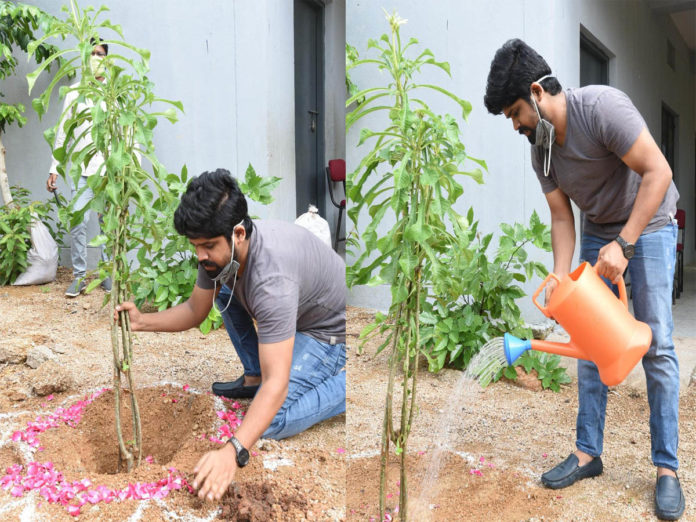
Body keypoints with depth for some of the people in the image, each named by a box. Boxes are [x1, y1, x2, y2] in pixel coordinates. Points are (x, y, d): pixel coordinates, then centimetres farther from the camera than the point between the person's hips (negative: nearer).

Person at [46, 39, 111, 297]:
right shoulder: (75, 92, 11)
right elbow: (63, 131, 10)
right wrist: (54, 168, 4)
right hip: (83, 170, 1)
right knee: (77, 222, -7)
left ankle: (108, 273, 14)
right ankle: (78, 276, 4)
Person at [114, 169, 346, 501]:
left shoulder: (270, 277, -39)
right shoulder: (220, 249, -13)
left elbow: (277, 385, -41)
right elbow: (195, 311, 3)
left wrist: (232, 452, -49)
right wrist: (142, 321, -12)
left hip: (331, 331, -9)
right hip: (297, 310, 9)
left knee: (273, 422, -23)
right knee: (223, 289, 9)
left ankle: (349, 384, -3)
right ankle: (254, 377, 13)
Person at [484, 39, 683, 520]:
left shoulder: (601, 106, -25)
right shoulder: (540, 148, -5)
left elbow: (658, 172, -26)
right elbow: (562, 218, -3)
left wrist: (624, 245, -28)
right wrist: (560, 276, -16)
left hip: (650, 227, -6)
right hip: (598, 233, 6)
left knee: (657, 344, -7)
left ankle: (667, 468, 4)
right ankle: (588, 453, 13)